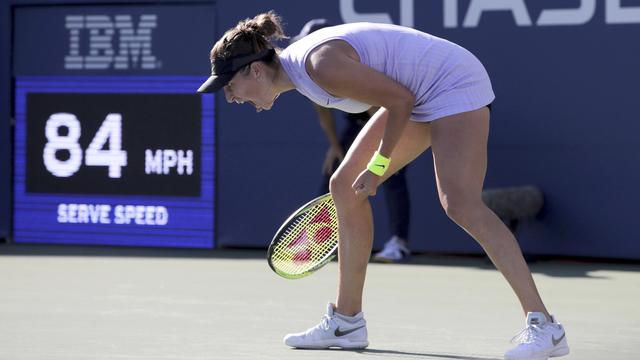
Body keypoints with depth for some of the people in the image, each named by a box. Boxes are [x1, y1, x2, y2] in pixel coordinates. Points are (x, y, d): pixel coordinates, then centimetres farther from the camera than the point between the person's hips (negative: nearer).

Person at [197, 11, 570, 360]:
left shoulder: (321, 66, -27)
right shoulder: (294, 67, 4)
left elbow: (400, 100, -21)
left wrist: (379, 166, -12)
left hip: (454, 82, -11)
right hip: (417, 95, 11)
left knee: (460, 204, -24)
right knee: (345, 187, 8)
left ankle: (543, 326, -27)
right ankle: (347, 323, 14)